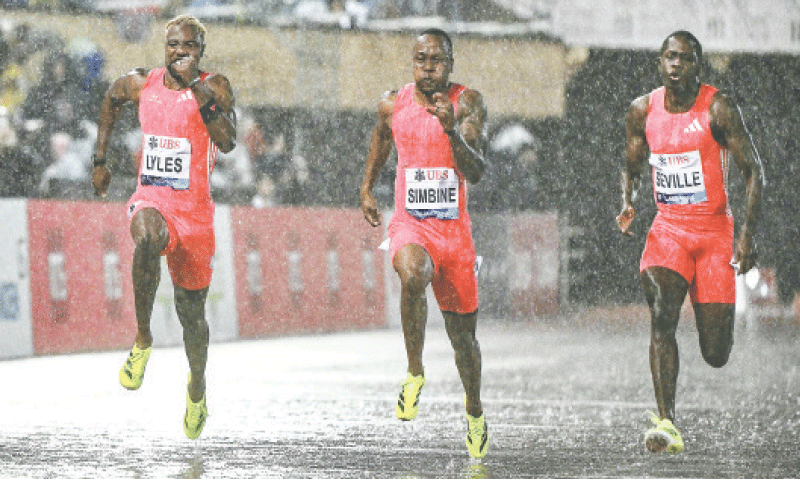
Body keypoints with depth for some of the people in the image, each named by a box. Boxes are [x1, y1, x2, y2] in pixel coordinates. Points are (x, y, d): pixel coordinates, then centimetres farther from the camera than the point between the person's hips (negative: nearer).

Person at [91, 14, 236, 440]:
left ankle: (197, 385, 40)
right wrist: (100, 160, 22)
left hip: (194, 209, 0)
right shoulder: (141, 84, 1)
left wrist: (197, 90, -28)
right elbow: (112, 99, 24)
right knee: (147, 239, -38)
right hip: (151, 200, 0)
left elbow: (228, 142, -20)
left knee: (191, 309, 11)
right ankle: (142, 340, -22)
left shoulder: (214, 87, -6)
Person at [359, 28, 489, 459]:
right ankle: (415, 373, -18)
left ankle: (474, 410, 39)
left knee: (462, 337, 10)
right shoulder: (392, 105, 0)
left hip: (454, 230, 0)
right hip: (410, 225, 0)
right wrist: (367, 187, 28)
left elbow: (475, 173, -17)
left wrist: (452, 130, -32)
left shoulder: (467, 103, -7)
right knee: (412, 275, -37)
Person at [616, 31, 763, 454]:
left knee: (716, 355, -1)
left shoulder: (718, 109, -10)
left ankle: (716, 319, 40)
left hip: (714, 231, -2)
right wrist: (627, 205, -5)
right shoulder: (642, 111, 1)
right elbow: (632, 167, 16)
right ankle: (666, 423, -27)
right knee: (661, 315, -24)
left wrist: (748, 233, -15)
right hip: (668, 228, 2)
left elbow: (753, 170, -7)